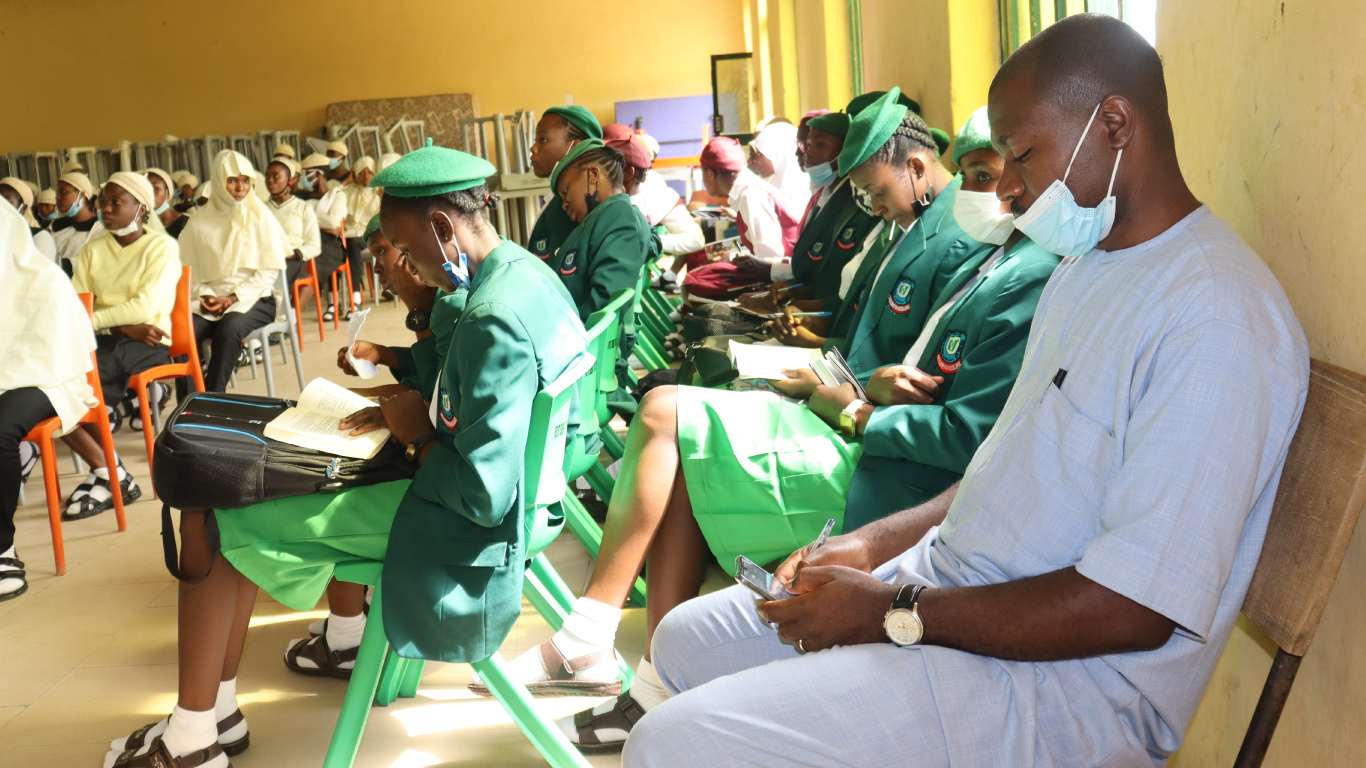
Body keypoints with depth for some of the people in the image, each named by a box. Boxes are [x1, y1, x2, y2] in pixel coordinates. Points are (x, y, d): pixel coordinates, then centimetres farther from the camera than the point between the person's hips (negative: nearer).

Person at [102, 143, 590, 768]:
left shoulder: (494, 322, -30)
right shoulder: (528, 272, 0)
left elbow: (484, 495, -30)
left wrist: (418, 435, -14)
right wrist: (412, 408, 2)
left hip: (461, 530, -10)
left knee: (209, 512, -1)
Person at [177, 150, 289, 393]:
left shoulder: (261, 218, 3)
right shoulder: (198, 223, 7)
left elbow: (269, 272, -2)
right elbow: (188, 272, 7)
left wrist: (232, 298, -11)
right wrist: (204, 296, -13)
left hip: (252, 299, -2)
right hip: (211, 301, 2)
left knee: (228, 329, -35)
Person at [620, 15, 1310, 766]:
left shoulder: (1219, 316, -22)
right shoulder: (1087, 268, 12)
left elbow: (1137, 609, -25)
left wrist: (894, 613, -20)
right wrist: (879, 545, 5)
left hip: (1062, 679, -10)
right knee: (685, 640, 16)